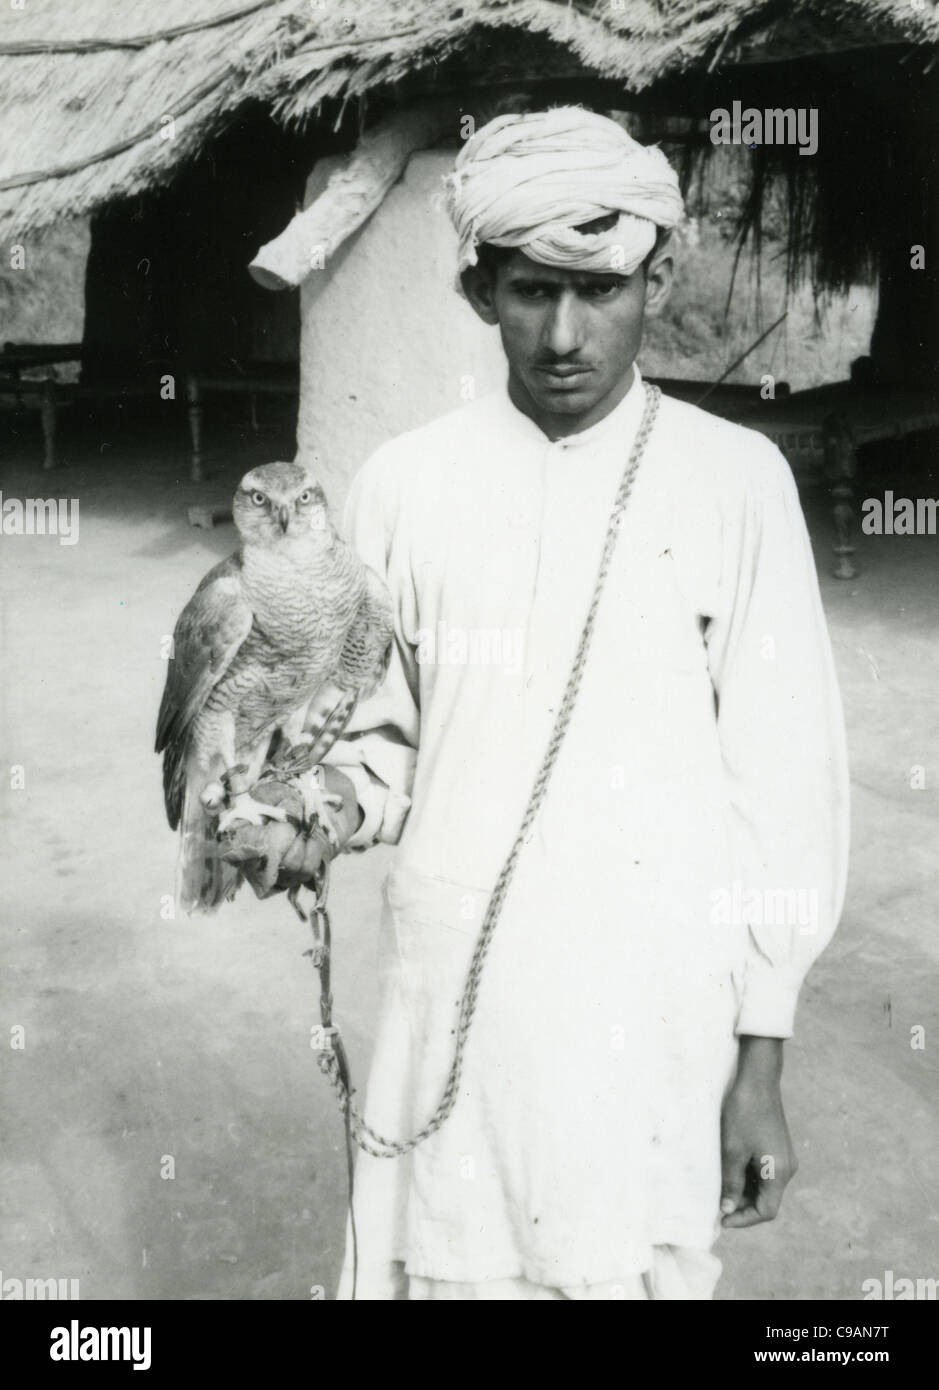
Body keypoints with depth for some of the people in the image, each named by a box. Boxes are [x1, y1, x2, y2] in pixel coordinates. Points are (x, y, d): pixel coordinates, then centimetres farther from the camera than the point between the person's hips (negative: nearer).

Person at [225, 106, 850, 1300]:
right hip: (448, 992, 2)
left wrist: (762, 1063, -2)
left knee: (633, 1266, 8)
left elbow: (782, 777, -2)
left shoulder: (733, 482, -5)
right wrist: (335, 813, -13)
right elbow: (379, 734, 10)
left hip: (652, 1011, -1)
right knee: (438, 1263, 10)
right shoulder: (404, 482, 1)